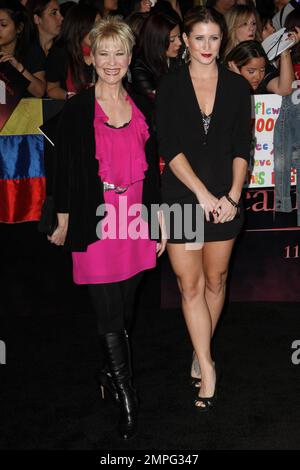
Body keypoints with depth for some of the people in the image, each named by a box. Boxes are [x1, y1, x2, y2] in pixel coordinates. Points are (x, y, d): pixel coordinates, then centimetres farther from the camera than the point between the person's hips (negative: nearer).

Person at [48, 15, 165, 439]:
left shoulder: (141, 106, 9)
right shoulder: (77, 110, -4)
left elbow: (152, 168, 13)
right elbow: (65, 171, 0)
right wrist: (63, 223, 1)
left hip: (136, 224, 4)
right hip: (96, 225, -4)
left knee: (124, 311, 13)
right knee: (111, 316, -3)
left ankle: (113, 372, 35)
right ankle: (127, 400, 8)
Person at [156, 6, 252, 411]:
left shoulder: (237, 86, 4)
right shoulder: (170, 87, -1)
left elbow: (242, 147, 2)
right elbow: (169, 149, -7)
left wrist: (233, 194, -10)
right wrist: (203, 193, -14)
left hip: (225, 199, 1)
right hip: (182, 196, -1)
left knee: (216, 279, 10)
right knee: (190, 284, -1)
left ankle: (202, 347, 30)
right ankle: (207, 367, 7)